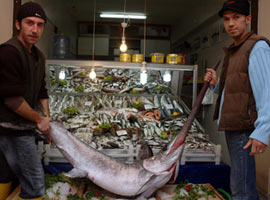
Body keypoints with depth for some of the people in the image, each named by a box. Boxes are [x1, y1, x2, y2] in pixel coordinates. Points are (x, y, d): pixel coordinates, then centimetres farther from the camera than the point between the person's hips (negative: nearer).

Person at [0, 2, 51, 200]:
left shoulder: (38, 56, 11)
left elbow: (41, 91, 16)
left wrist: (47, 119, 10)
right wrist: (39, 119, -11)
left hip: (17, 127, 9)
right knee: (35, 184, -3)